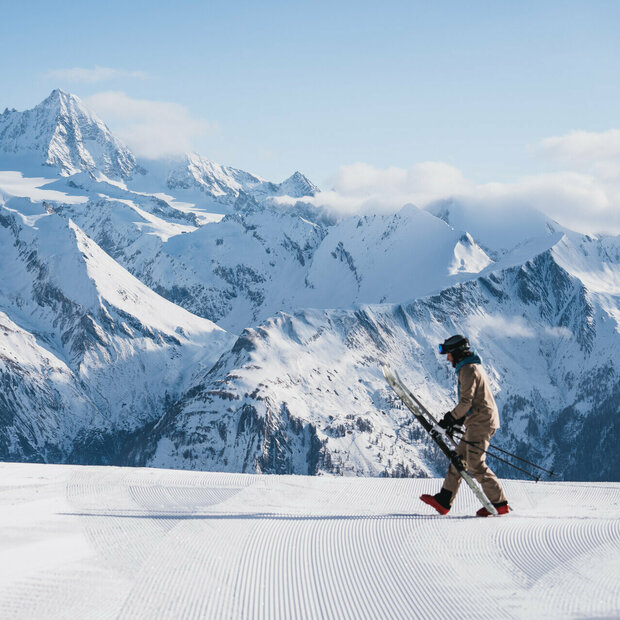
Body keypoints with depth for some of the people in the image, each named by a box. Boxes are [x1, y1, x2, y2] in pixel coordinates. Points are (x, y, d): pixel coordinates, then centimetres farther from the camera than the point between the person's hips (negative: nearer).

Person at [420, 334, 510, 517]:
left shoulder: (468, 370, -14)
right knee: (459, 459, 11)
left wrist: (451, 418, -7)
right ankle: (443, 501, 13)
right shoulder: (475, 367, 19)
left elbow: (466, 402, -20)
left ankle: (499, 503, -5)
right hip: (478, 422, 10)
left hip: (480, 422, -10)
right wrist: (458, 421, 18)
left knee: (476, 465, -8)